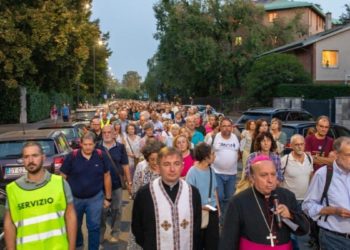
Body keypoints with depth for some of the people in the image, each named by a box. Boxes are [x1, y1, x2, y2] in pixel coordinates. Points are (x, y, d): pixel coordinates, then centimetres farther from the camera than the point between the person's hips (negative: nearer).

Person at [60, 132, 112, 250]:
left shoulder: (101, 156, -10)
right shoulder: (72, 156, -14)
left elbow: (106, 177, 0)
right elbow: (63, 177, -5)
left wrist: (108, 198, 2)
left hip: (95, 198, -1)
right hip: (74, 198, 1)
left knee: (94, 227, 3)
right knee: (74, 225, 22)